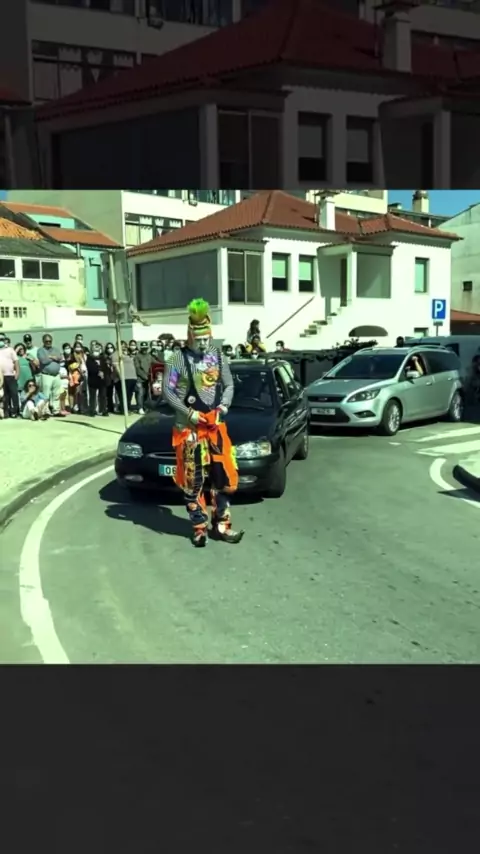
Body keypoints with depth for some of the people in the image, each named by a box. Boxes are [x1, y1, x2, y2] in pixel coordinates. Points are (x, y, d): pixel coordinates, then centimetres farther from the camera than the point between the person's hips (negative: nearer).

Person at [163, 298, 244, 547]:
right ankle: (200, 529, 12)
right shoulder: (178, 359, -5)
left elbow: (229, 385, 12)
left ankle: (221, 526, 17)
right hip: (189, 428, -4)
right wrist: (188, 413, -14)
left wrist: (223, 407, -6)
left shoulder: (218, 356, 9)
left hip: (215, 426, 4)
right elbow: (167, 391, -5)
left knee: (223, 476, 6)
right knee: (193, 481, 1)